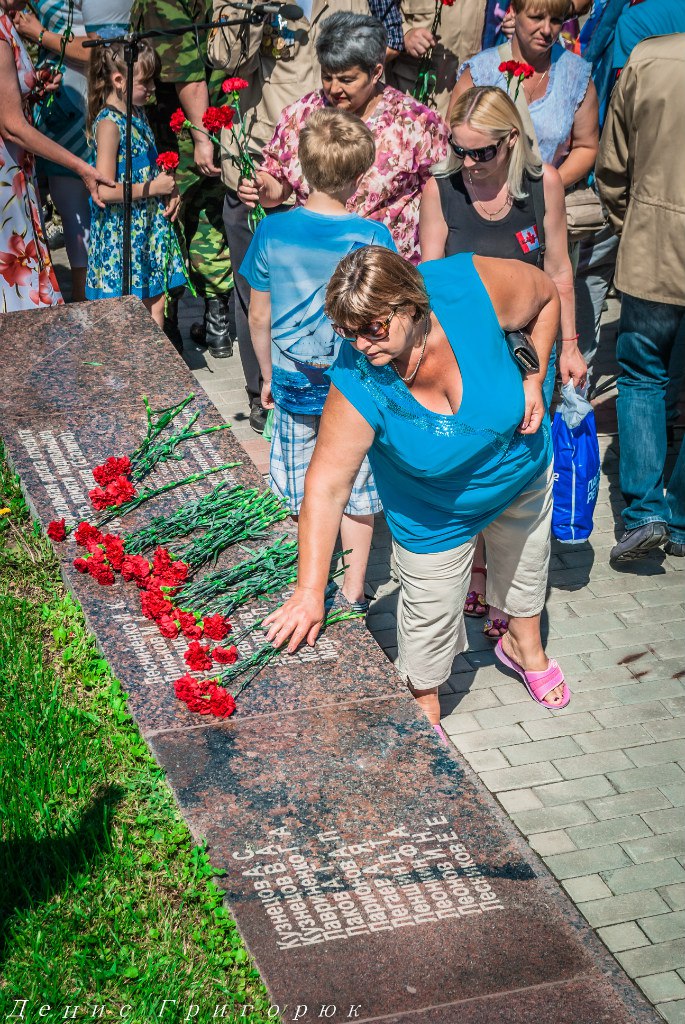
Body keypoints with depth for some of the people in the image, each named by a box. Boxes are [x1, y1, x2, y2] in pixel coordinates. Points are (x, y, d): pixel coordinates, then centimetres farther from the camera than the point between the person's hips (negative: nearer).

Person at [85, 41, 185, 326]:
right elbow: (105, 191, -23)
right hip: (122, 233, -8)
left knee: (156, 305, 12)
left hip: (150, 225, 8)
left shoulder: (137, 114, 9)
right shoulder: (109, 124, -18)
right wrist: (154, 187, -15)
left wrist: (169, 190, 3)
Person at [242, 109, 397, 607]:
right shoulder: (372, 236, -18)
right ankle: (354, 591, 28)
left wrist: (268, 376, 13)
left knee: (305, 495, 18)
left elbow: (259, 317, -2)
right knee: (357, 492, 16)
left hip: (294, 381, 2)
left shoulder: (273, 231, -11)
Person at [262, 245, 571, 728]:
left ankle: (524, 646, 60)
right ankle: (424, 715, 40)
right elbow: (326, 486, -34)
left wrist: (535, 379, -21)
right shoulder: (356, 384, -38)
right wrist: (310, 592, -35)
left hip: (523, 467, 3)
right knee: (430, 618, 9)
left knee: (527, 564, 27)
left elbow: (547, 296, -15)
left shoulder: (472, 288, -37)